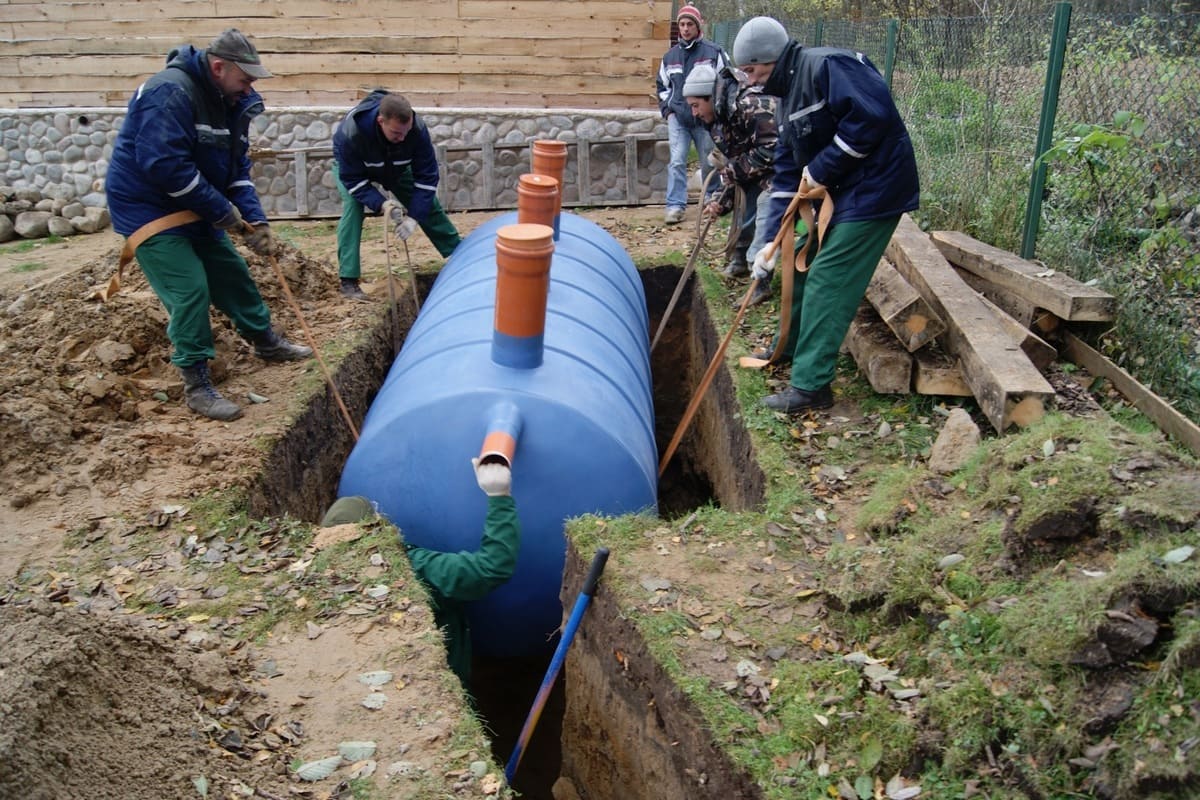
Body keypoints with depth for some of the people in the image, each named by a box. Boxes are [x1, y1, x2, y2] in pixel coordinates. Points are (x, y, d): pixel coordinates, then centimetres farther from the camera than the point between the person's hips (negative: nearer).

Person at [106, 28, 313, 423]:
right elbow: (165, 164, -31)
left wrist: (255, 219, -6)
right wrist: (223, 211, -24)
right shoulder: (171, 93, -24)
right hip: (149, 208, -9)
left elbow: (237, 169, 8)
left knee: (233, 274, 17)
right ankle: (196, 386, -5)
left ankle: (266, 342, 38)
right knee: (189, 290, -14)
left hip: (194, 210, 9)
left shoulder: (229, 102, 5)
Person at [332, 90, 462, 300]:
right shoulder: (352, 131, -44)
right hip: (351, 166, -3)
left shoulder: (418, 129, -36)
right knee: (352, 206, -26)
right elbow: (352, 178, -33)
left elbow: (427, 176, -28)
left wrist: (414, 216, -35)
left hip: (396, 167, 3)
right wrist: (381, 204, -46)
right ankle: (348, 279, -21)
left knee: (428, 204, 0)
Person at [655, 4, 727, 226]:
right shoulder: (670, 56, 11)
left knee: (709, 162, 8)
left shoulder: (713, 52, -1)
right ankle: (675, 206, -9)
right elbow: (662, 85, 22)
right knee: (676, 161, -9)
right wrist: (667, 109, 9)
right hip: (678, 118, 2)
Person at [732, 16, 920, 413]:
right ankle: (792, 348, 36)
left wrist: (820, 170, -18)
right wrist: (771, 241, 7)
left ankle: (811, 385, -4)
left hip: (874, 188, -10)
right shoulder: (788, 96, 14)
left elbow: (873, 115, -28)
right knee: (800, 264, 17)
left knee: (827, 281, -10)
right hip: (837, 191, 10)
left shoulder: (827, 66, -16)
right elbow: (786, 174, 13)